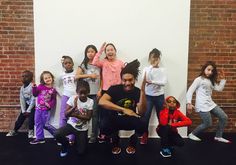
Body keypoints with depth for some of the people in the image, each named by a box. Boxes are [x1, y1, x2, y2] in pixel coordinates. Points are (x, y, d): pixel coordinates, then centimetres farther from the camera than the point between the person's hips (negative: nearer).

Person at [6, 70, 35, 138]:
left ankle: (31, 131, 3)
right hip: (26, 105, 6)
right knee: (20, 118, 7)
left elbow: (33, 99, -18)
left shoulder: (32, 86, -18)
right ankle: (14, 130, 23)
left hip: (33, 105, -6)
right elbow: (22, 100, 3)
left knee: (31, 117, -18)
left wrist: (28, 110, -16)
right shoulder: (22, 88, 4)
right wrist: (23, 110, -4)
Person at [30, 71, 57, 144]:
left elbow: (54, 100, -1)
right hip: (38, 108, 4)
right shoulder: (40, 86, -2)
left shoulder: (53, 90, -5)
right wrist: (34, 87, -7)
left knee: (45, 124, -1)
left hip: (46, 110, -4)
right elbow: (35, 94, 7)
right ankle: (40, 138, 23)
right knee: (38, 123, 10)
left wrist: (50, 105, -18)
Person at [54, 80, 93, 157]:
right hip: (71, 124, 0)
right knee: (57, 134, -29)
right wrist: (74, 107, -30)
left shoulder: (90, 102, -12)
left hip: (83, 128, 0)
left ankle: (77, 139, 34)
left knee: (81, 152, 0)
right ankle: (66, 144, 7)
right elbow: (66, 114, -14)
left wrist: (76, 115, -23)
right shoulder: (73, 98, -11)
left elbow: (88, 118, -14)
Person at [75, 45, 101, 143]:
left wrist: (100, 90, -5)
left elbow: (102, 79, 5)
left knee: (95, 114, 3)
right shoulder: (83, 65, 4)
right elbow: (76, 76, -7)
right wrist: (89, 75, -14)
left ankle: (94, 136, 10)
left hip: (96, 93, 0)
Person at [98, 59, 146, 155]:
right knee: (105, 125, -34)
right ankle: (115, 144, 4)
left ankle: (132, 143, 5)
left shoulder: (137, 91, -10)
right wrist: (123, 110, -35)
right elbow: (101, 102, -31)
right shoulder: (115, 89, -14)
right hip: (115, 120, -1)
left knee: (142, 124, -32)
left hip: (130, 121, 1)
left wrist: (143, 91, -34)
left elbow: (141, 112, -22)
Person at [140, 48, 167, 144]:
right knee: (146, 116, 0)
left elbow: (164, 82, -12)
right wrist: (152, 66, -16)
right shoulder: (146, 69, 1)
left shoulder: (162, 70, 2)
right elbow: (145, 79, -19)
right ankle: (144, 136, 12)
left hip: (159, 96, 1)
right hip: (148, 96, 0)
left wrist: (152, 82, -18)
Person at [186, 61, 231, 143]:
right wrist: (189, 103, -20)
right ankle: (192, 134, 14)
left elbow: (219, 88, 9)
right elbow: (190, 91, -11)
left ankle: (218, 136, 18)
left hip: (210, 104, 8)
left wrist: (222, 79, 4)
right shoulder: (199, 79, -6)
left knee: (224, 117, 6)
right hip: (202, 105, -8)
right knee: (208, 124, -5)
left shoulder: (211, 81, 16)